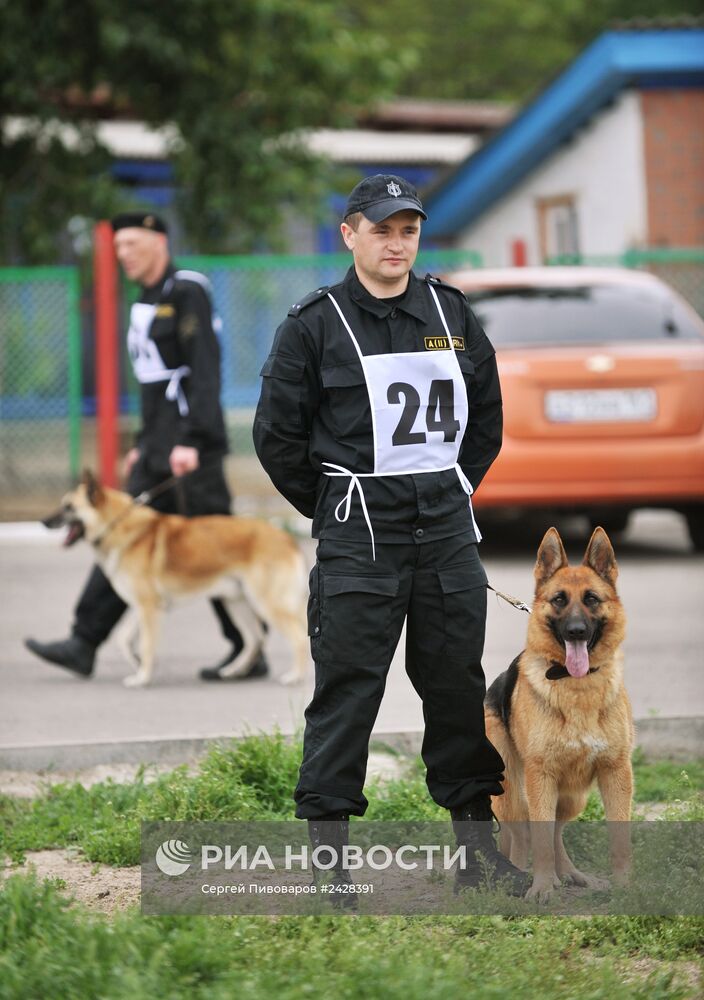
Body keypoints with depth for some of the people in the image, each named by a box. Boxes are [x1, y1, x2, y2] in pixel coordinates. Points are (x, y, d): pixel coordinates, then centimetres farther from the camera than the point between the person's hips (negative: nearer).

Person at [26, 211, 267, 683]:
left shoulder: (188, 292, -11)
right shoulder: (147, 303, 17)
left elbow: (205, 370, -19)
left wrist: (191, 442, -26)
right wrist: (145, 445, 22)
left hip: (192, 446, -9)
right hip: (160, 446, 9)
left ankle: (250, 651, 3)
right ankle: (84, 643, 4)